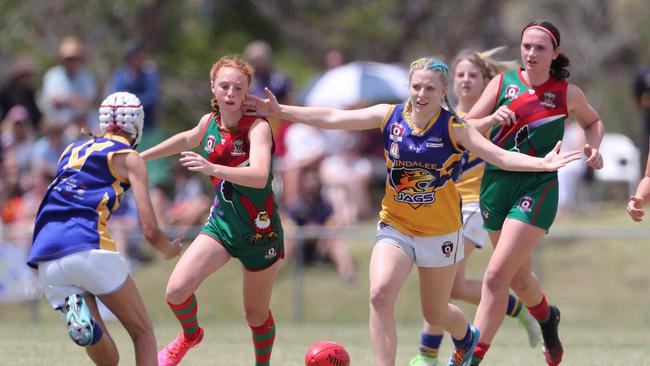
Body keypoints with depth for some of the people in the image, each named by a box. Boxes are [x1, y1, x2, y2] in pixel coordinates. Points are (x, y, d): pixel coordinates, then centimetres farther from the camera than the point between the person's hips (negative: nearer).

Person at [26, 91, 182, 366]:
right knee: (143, 333, 10)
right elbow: (150, 230, 4)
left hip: (46, 263, 5)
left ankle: (77, 309, -22)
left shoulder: (72, 150, 26)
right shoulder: (129, 158, 10)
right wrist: (170, 251, 25)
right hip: (89, 248, -5)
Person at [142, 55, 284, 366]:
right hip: (221, 223, 4)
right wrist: (141, 157, 31)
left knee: (256, 314, 8)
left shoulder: (258, 127, -20)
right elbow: (188, 139, 23)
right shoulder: (209, 122, -2)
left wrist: (213, 169, -51)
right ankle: (190, 334, 20)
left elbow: (259, 176, -37)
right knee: (176, 291, -13)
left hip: (260, 232, -4)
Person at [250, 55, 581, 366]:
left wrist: (542, 164, -34)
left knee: (435, 314, 12)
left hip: (440, 233, -1)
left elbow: (500, 156, -18)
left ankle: (466, 338, 49)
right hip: (395, 227, 1)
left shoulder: (453, 128, -12)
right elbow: (332, 118, -5)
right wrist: (281, 111, -8)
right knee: (380, 294, -24)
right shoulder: (389, 116, -6)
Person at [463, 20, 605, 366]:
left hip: (537, 189, -3)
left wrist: (593, 147, 1)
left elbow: (593, 122, 20)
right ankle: (547, 318, 52)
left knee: (497, 275, -16)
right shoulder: (503, 83, 2)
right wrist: (491, 119, -18)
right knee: (519, 278, 19)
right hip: (496, 183, 4)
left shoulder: (567, 93, 0)